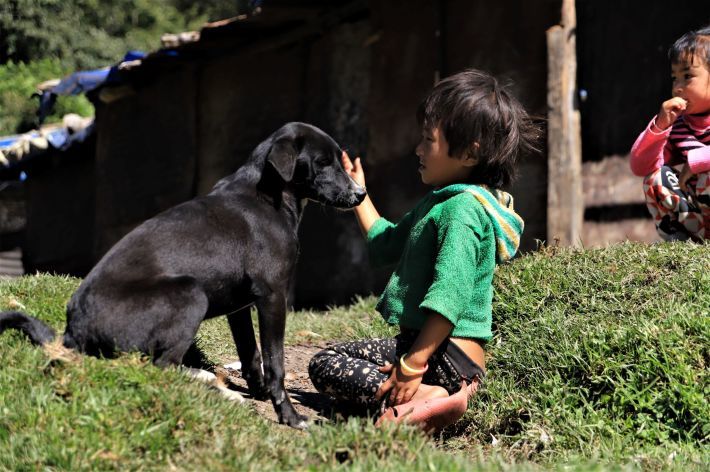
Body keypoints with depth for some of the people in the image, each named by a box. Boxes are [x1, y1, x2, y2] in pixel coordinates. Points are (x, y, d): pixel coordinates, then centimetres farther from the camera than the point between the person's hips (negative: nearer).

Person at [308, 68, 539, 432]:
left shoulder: (462, 208, -17)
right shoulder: (438, 202, 16)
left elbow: (450, 294, -26)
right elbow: (386, 246, 31)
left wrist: (413, 365, -28)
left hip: (447, 354, -11)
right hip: (417, 341, 11)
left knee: (324, 365, -10)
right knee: (329, 359, 18)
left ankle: (421, 399, -27)